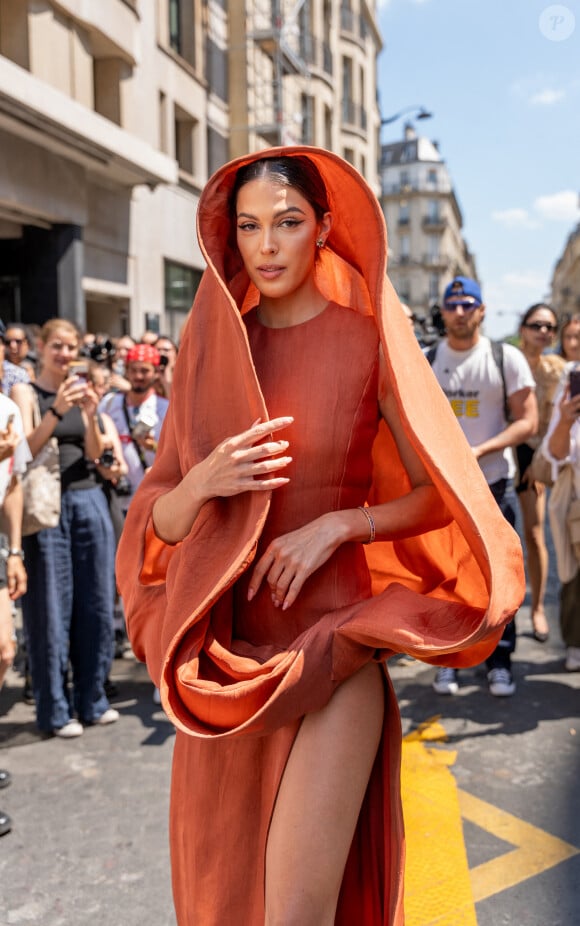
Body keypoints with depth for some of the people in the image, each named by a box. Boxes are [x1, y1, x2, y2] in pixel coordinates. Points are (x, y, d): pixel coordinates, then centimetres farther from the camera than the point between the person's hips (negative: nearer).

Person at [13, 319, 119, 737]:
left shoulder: (82, 389, 12)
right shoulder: (27, 392, 1)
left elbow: (94, 454, 6)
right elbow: (27, 448, -12)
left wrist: (91, 415, -11)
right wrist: (56, 411, -26)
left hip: (89, 501, 4)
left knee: (95, 603, 8)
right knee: (52, 608, 1)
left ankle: (91, 699, 21)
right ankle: (55, 710, 12)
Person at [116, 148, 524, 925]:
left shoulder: (366, 340, -3)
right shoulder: (209, 347, 6)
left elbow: (439, 496, 1)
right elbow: (161, 520, 6)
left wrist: (337, 524, -14)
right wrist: (206, 482, -15)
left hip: (329, 643, -3)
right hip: (224, 652, 4)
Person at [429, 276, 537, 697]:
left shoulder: (507, 359, -1)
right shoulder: (425, 362, 6)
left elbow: (528, 421, -5)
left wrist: (481, 450, -18)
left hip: (494, 484, -2)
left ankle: (500, 662, 15)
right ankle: (448, 659, 19)